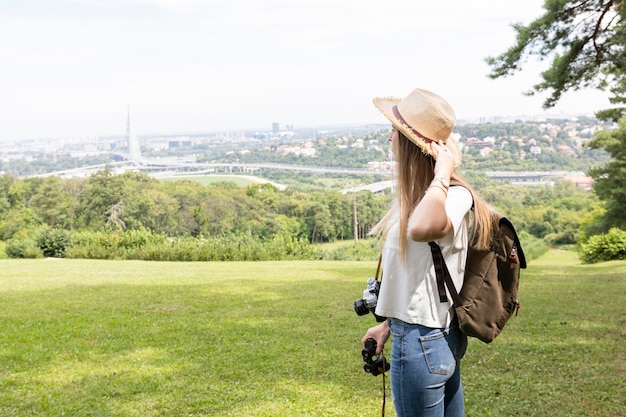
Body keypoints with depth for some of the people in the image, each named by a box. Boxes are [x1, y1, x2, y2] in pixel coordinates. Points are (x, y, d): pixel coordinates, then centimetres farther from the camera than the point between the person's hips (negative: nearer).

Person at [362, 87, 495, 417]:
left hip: (422, 342, -9)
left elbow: (422, 228, -47)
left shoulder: (454, 196, -22)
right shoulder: (418, 196, 8)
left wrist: (442, 173, -31)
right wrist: (390, 324, 18)